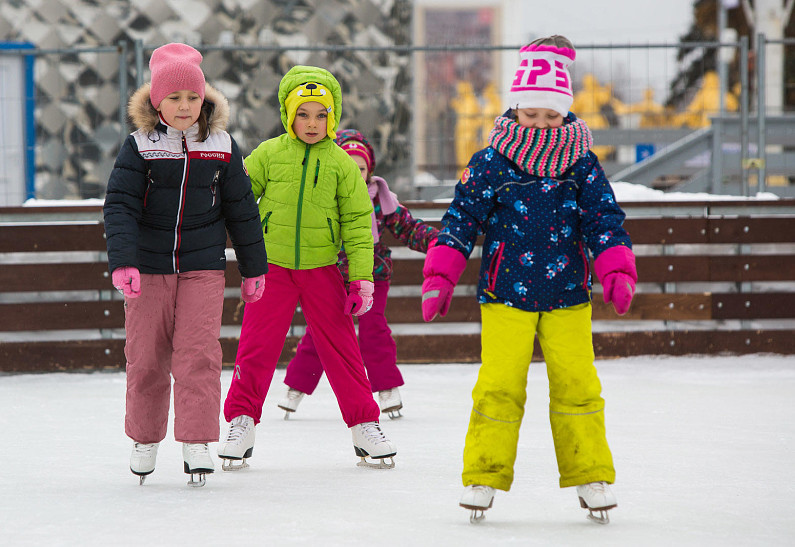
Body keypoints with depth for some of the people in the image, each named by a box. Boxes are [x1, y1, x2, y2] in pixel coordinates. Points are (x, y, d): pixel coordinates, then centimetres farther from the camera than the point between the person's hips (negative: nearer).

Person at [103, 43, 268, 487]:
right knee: (146, 357, 4)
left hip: (204, 268, 0)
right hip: (148, 267, 0)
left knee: (198, 354, -11)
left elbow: (241, 210, 10)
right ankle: (146, 438, 22)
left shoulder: (222, 147, 2)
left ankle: (197, 441, -10)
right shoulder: (138, 148, -4)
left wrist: (254, 267, 14)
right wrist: (123, 262, -23)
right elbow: (120, 207, -10)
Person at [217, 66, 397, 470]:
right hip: (272, 266, 0)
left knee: (340, 348, 2)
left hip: (322, 269, 0)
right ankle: (242, 423, 9)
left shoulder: (341, 164, 1)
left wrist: (362, 278, -1)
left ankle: (365, 426, 10)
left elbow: (357, 222, 3)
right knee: (257, 346, -2)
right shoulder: (268, 155, 0)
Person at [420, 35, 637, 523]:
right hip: (505, 295, -1)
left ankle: (590, 476, 10)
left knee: (577, 385, -2)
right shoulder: (491, 163, -1)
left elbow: (605, 218, 2)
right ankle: (485, 474, 4)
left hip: (567, 296, 1)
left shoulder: (582, 165, 2)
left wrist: (617, 272, -13)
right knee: (499, 386, -8)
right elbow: (462, 218, 2)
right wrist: (440, 277, -3)